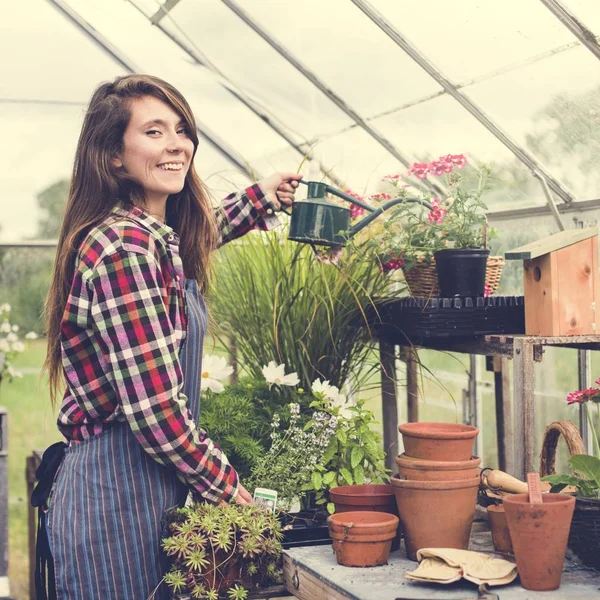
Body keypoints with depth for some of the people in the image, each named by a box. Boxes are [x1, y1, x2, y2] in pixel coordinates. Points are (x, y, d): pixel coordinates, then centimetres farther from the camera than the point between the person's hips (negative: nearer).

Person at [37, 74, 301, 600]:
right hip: (118, 492, -10)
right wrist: (236, 495, -12)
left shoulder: (160, 238, 7)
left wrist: (260, 198, 33)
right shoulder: (123, 250, -21)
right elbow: (159, 414, -24)